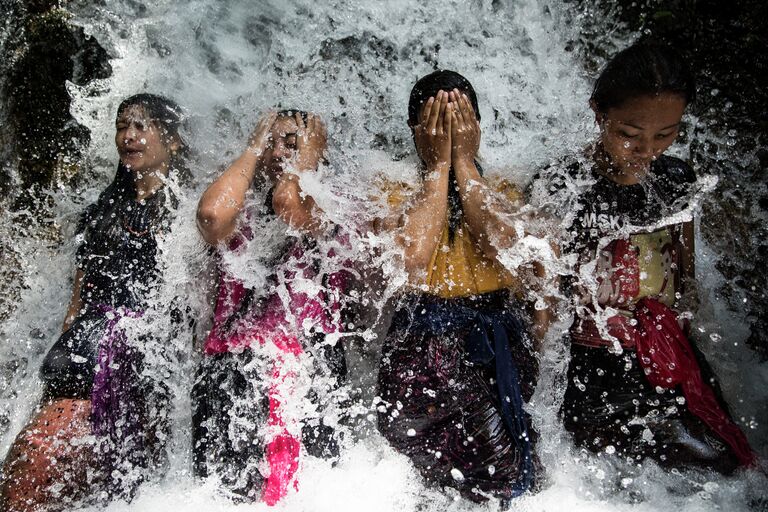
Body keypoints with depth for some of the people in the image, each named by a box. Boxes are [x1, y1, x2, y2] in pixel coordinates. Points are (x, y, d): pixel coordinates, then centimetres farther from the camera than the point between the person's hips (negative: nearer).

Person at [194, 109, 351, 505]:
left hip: (300, 373, -2)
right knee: (222, 491, -7)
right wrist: (253, 149, 7)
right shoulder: (242, 221, 16)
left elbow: (286, 202, -14)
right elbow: (210, 212, -9)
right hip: (227, 375, 2)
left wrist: (308, 151, 6)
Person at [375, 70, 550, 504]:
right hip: (423, 335, 0)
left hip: (498, 334, 1)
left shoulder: (502, 189, 11)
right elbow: (415, 256, -16)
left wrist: (464, 160, -7)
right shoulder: (398, 192, 6)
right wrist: (439, 164, -7)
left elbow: (505, 249, -13)